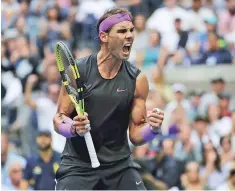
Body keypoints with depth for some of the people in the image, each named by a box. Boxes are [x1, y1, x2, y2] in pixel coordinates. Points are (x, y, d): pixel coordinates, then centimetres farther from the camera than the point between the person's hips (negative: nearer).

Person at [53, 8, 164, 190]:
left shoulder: (137, 79, -1)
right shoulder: (77, 71, -7)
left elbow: (135, 135, 3)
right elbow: (59, 120, -2)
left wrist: (152, 128, -19)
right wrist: (73, 128, -24)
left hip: (120, 166, 2)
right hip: (78, 166, -2)